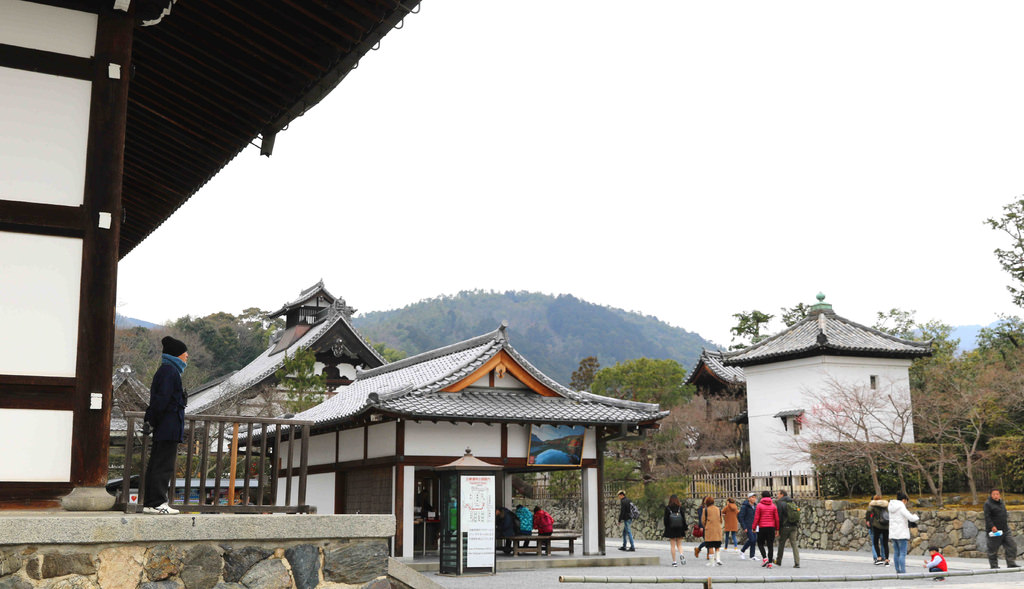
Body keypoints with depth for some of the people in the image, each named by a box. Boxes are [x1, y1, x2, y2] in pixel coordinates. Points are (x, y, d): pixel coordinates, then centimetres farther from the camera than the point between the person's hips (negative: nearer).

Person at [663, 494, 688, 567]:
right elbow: (684, 518, 0)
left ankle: (674, 561, 2)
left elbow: (666, 519, -5)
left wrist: (666, 528, 4)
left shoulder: (667, 508, -5)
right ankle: (681, 554, -16)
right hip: (679, 528, 1)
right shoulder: (680, 507, -2)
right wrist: (685, 529, 6)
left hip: (671, 529, -1)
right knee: (679, 544, 13)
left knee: (672, 545, 5)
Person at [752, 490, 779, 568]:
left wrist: (754, 528, -1)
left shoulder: (759, 505, -5)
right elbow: (776, 518, 4)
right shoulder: (773, 505, 4)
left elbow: (756, 518, -7)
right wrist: (777, 529, 11)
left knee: (760, 543, 12)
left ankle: (765, 558, -8)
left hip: (762, 527, -3)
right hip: (771, 527, 3)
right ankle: (770, 563, 1)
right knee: (770, 545, 5)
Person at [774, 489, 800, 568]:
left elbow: (779, 516, -12)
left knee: (781, 543, 10)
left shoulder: (780, 503, -8)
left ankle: (778, 561, 22)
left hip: (785, 527, -5)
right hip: (794, 526, 5)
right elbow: (797, 515, 14)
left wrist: (777, 528, -6)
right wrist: (798, 526, 18)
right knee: (794, 545, 2)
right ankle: (797, 563, -6)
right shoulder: (793, 502, 12)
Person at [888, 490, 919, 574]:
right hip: (902, 534, -8)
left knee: (896, 553, 10)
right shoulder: (901, 507, -13)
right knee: (903, 553, -7)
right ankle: (902, 572, -10)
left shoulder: (891, 507, 11)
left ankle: (898, 571, 13)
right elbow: (911, 518, -17)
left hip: (893, 533, 8)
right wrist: (916, 517, 6)